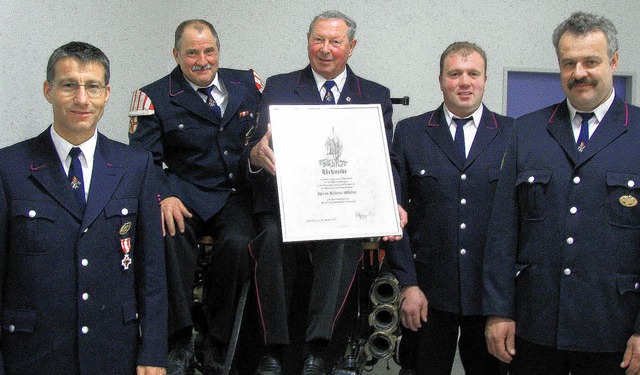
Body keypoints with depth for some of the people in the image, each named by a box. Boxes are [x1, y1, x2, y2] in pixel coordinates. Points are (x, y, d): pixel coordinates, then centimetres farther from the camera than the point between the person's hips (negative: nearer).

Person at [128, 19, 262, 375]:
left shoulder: (247, 83, 12)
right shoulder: (155, 97, 3)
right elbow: (145, 160, -3)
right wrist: (163, 197, -22)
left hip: (237, 194, 2)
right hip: (187, 194, -1)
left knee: (238, 242, -30)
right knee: (171, 236, -34)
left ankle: (219, 343, -12)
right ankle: (179, 342, -18)